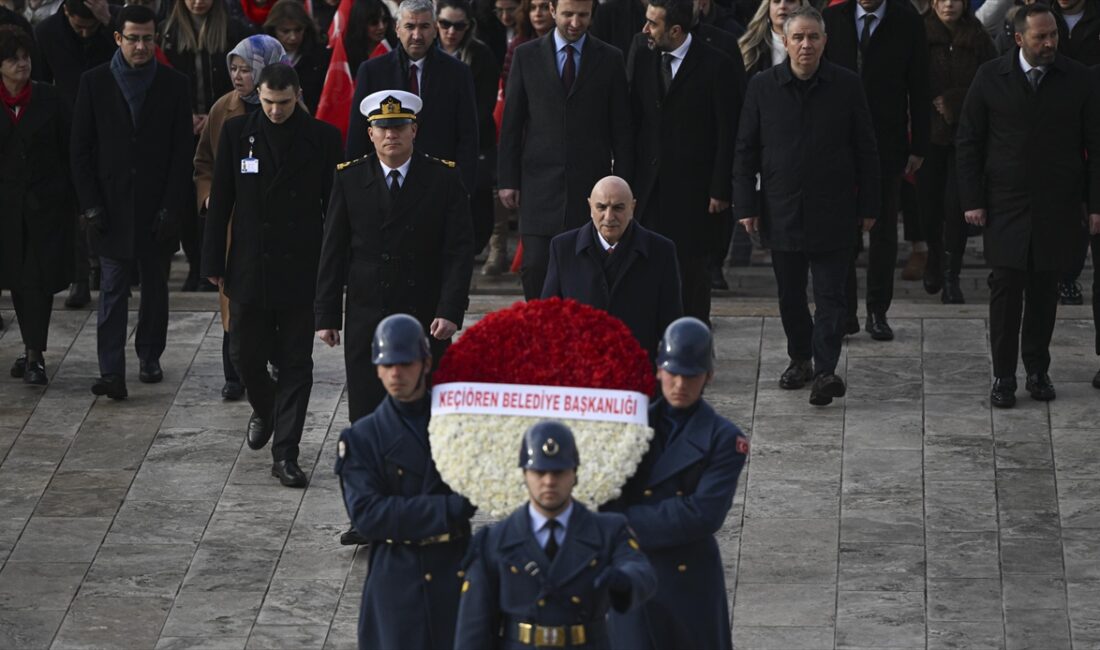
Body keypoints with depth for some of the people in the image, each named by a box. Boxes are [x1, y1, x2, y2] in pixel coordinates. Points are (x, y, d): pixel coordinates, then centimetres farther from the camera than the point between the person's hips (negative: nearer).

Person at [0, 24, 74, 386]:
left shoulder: (49, 100, -2)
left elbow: (67, 152, 2)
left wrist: (72, 200, -1)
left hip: (46, 203, -2)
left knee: (38, 279, -8)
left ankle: (34, 354, -8)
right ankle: (34, 351, 22)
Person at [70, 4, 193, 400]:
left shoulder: (173, 85, 1)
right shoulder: (95, 83, 1)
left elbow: (183, 152, 1)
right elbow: (81, 149, 3)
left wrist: (171, 207, -6)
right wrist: (90, 204, -4)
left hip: (157, 208, 1)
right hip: (111, 207, -1)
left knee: (155, 288, 10)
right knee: (113, 292, -5)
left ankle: (150, 356, 26)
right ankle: (111, 372, -10)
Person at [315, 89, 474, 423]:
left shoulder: (443, 179, 0)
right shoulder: (349, 179, 3)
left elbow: (460, 250, -3)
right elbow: (333, 252, 5)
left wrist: (450, 311, -14)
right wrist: (326, 316, 1)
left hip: (426, 320, -1)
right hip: (365, 319, 1)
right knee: (366, 417, -1)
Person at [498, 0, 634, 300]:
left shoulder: (610, 60, 4)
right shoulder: (526, 56, 6)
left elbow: (622, 129, 5)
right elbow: (511, 123, 7)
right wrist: (508, 179, 2)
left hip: (590, 183, 0)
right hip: (540, 182, 0)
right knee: (536, 266, -6)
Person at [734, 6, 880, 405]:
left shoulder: (847, 86, -3)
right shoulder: (762, 87, 0)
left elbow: (865, 151, 2)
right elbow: (746, 151, 4)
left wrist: (868, 207, 1)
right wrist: (746, 206, 0)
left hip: (832, 212, -2)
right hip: (782, 209, 2)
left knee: (830, 294, -5)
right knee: (790, 294, 12)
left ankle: (825, 370, -5)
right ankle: (800, 359, 28)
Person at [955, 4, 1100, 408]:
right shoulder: (991, 78, -1)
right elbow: (968, 142, 4)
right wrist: (972, 200, -1)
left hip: (1057, 206, 1)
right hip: (1006, 205, -1)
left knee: (1045, 289, 6)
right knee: (1006, 286, -4)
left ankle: (1038, 369, 19)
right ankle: (1003, 375, 4)